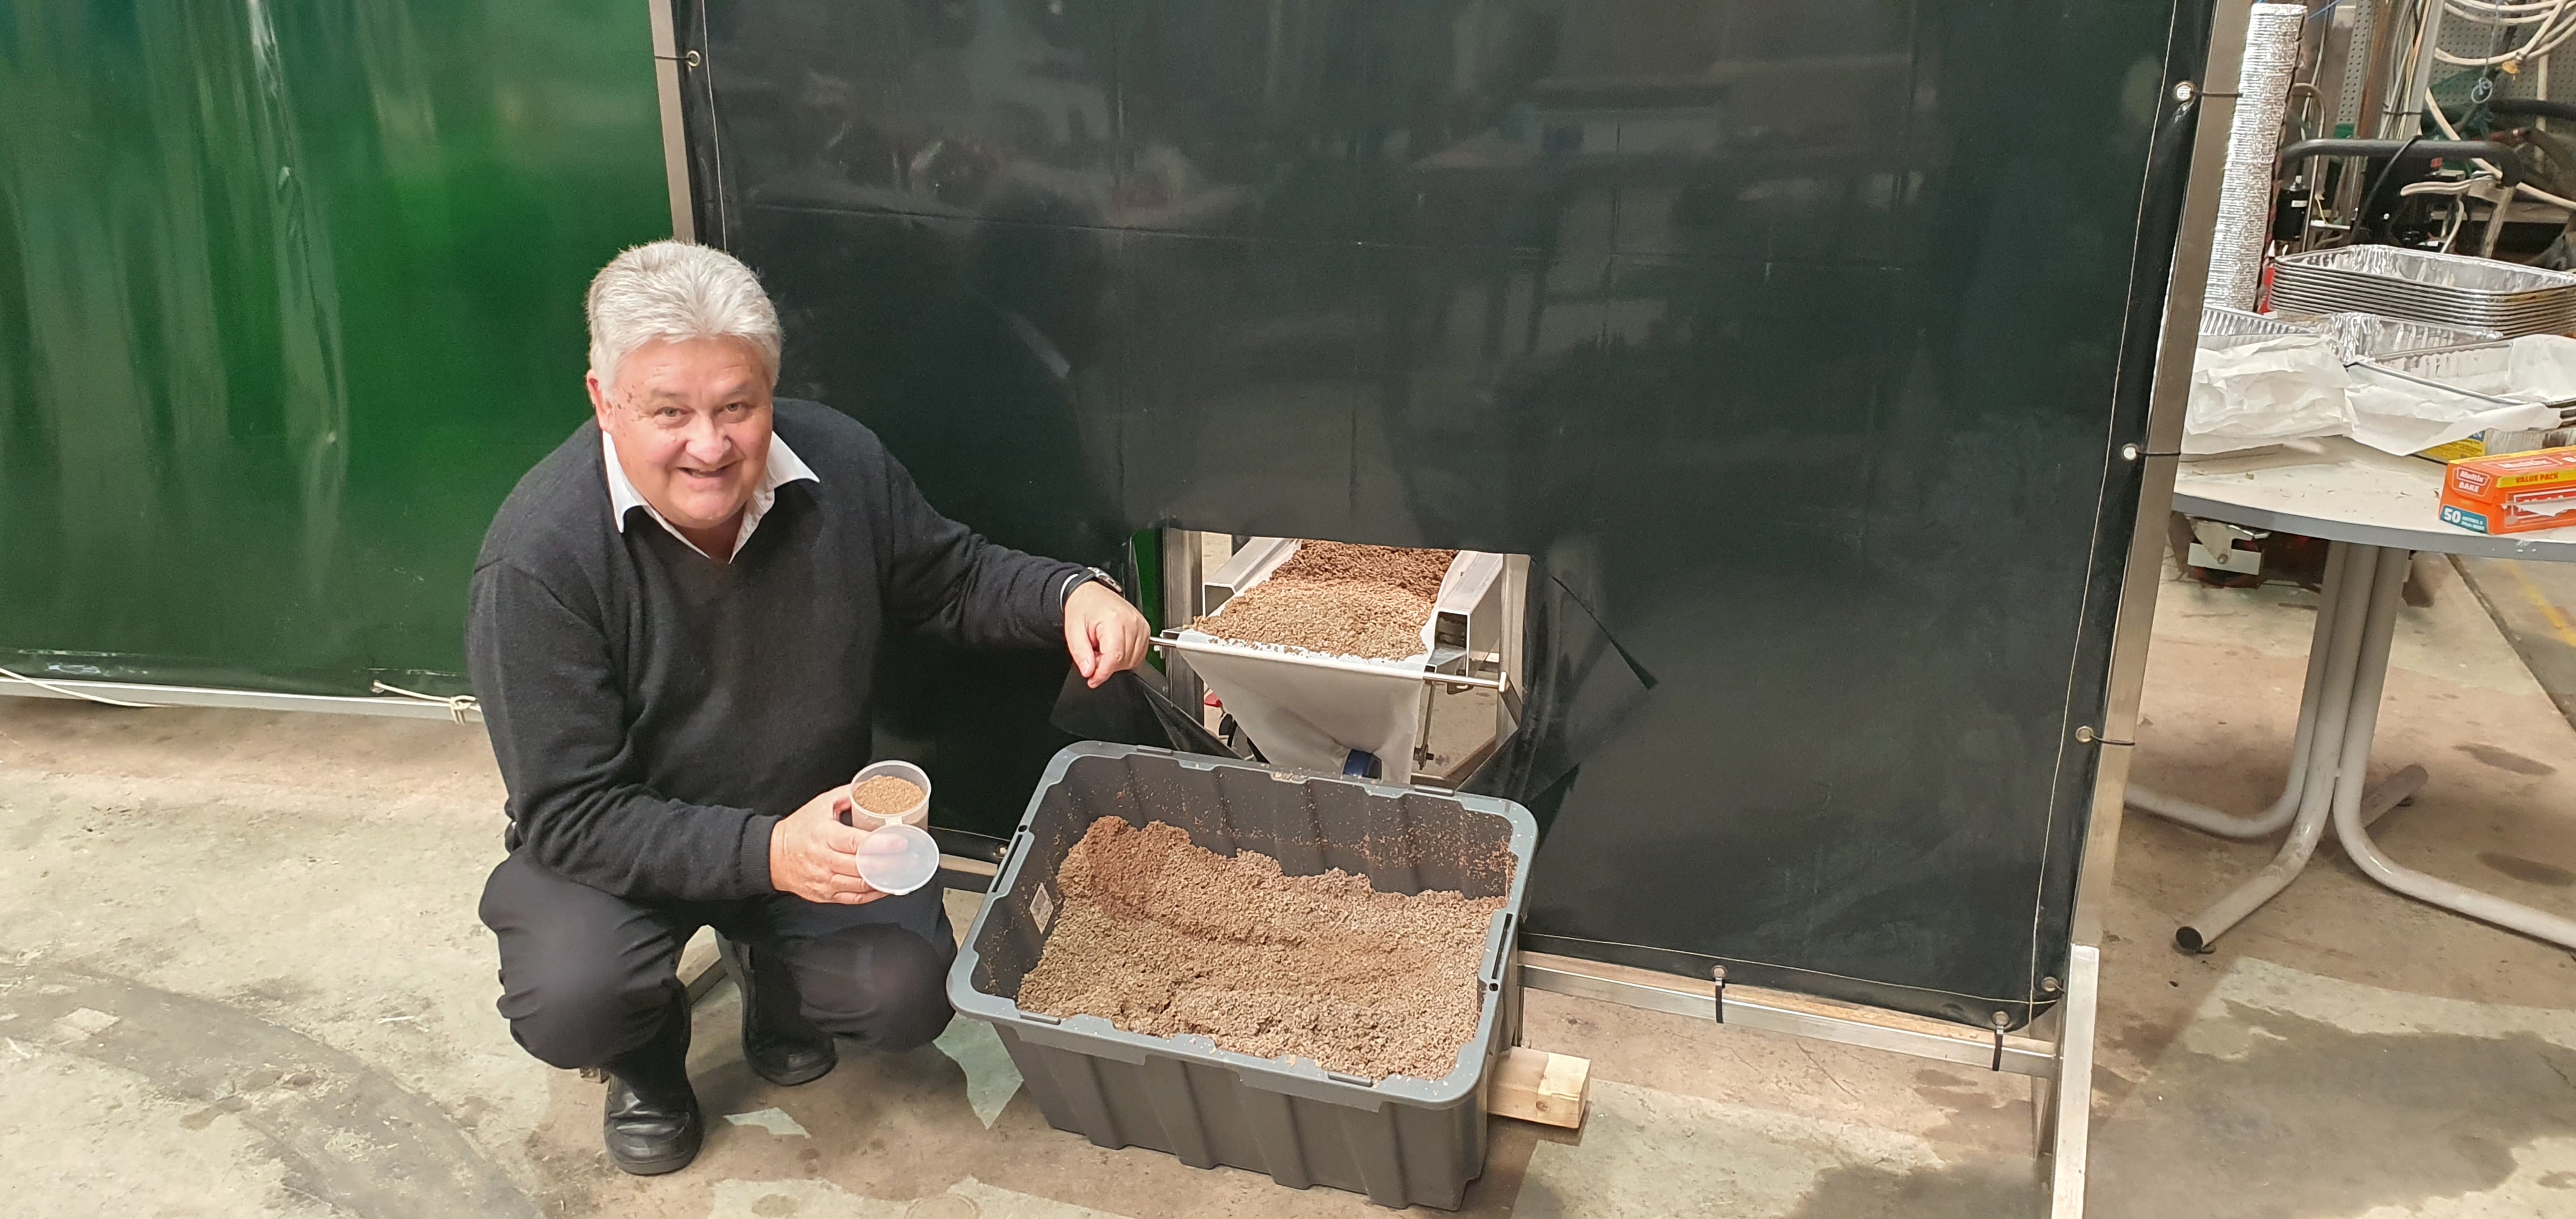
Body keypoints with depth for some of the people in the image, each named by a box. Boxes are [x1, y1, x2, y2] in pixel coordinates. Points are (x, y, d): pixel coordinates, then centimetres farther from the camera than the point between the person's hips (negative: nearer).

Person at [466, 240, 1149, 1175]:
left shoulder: (839, 464, -16)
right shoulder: (537, 558, -27)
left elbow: (953, 580, 2)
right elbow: (569, 815, -26)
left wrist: (1069, 594, -20)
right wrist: (763, 852, -40)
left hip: (816, 822, 3)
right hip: (615, 846, -2)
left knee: (910, 999, -18)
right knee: (569, 1002, -31)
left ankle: (776, 978, 20)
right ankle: (646, 1062, 10)